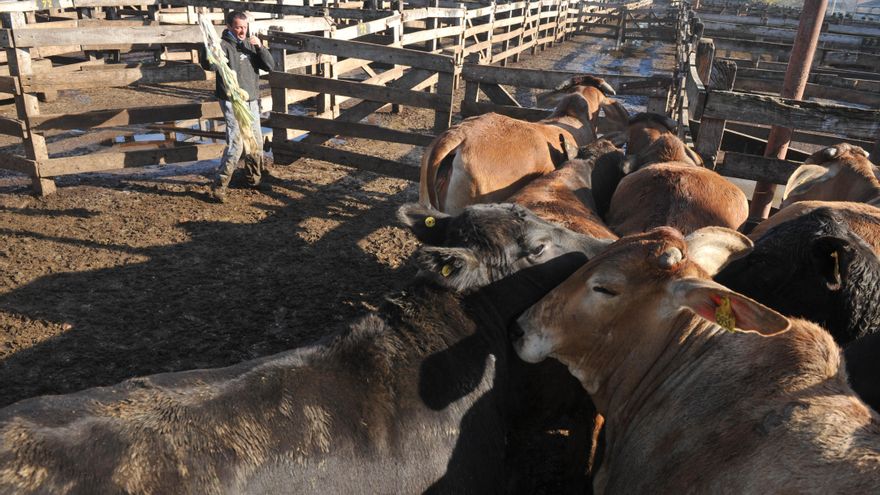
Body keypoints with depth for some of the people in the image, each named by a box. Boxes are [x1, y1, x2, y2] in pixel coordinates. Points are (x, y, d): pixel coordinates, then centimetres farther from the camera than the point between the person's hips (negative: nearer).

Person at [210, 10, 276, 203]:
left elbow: (270, 66, 3)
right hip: (233, 102, -7)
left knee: (256, 141, 14)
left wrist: (260, 47, -11)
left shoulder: (251, 44, 9)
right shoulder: (224, 45, -10)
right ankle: (220, 186, -6)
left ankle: (254, 179, 32)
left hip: (252, 100, 7)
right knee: (236, 144, -14)